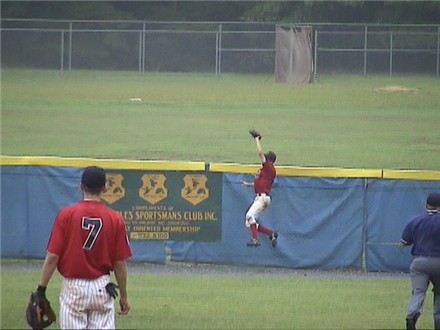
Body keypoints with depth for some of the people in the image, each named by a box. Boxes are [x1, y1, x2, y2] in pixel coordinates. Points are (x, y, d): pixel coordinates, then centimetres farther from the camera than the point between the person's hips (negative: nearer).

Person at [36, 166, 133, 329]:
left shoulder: (66, 215, -7)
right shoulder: (115, 219, -4)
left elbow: (52, 257, -9)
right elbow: (120, 263, -1)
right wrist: (123, 296, 9)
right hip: (102, 289, 1)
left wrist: (41, 290, -1)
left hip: (73, 288, -1)